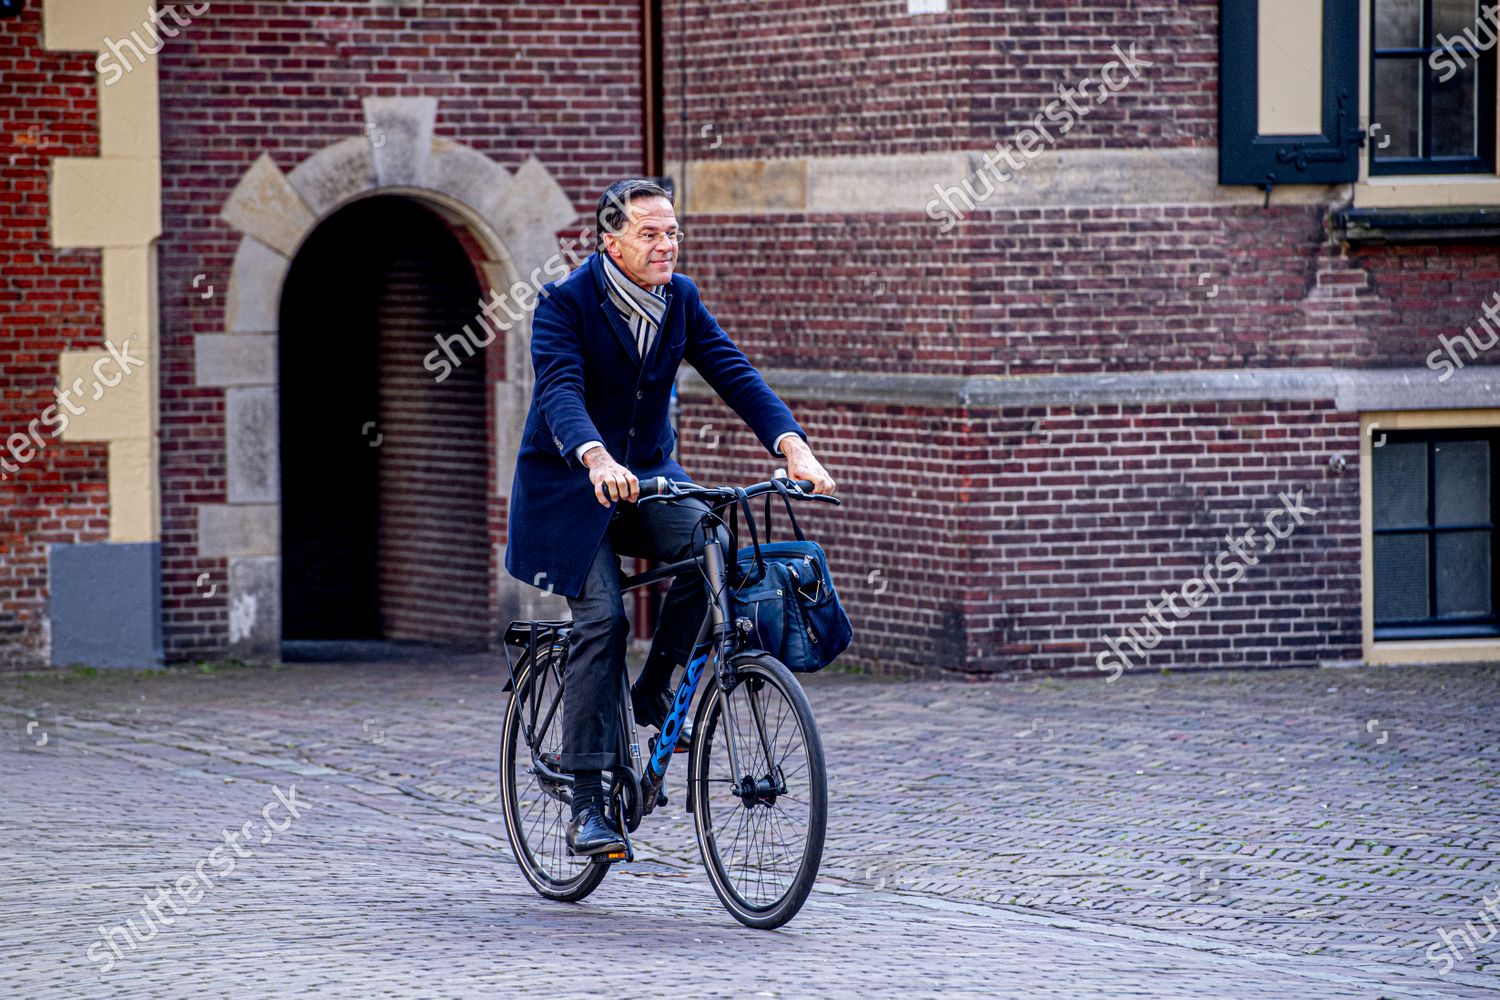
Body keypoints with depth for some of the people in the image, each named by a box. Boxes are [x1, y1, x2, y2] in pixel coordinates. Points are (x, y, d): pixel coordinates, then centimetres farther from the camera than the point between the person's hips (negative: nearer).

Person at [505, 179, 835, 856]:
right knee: (601, 618, -17)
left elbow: (734, 374, -9)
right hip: (569, 486, -5)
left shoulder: (680, 300, 0)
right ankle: (586, 807, -12)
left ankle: (653, 693, -3)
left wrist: (793, 447, -26)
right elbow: (560, 390, -31)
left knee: (713, 547, -25)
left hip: (647, 475, 5)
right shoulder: (565, 302, -16)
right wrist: (596, 460, -51)